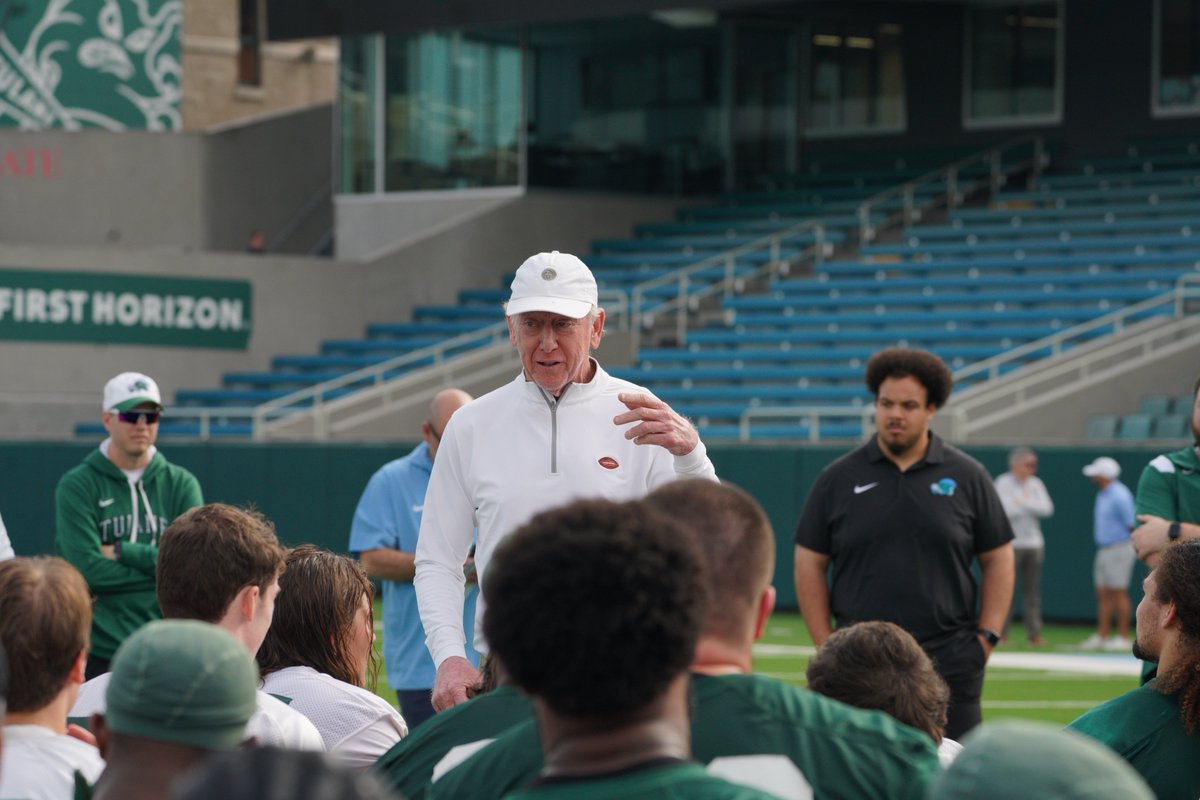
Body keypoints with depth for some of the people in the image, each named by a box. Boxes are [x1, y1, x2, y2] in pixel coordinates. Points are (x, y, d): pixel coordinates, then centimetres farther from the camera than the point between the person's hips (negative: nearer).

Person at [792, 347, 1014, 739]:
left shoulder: (967, 477, 6)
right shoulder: (838, 479, 6)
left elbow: (998, 559, 10)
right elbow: (810, 564, 7)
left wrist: (987, 635, 1)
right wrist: (826, 646, 1)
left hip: (949, 661, 0)